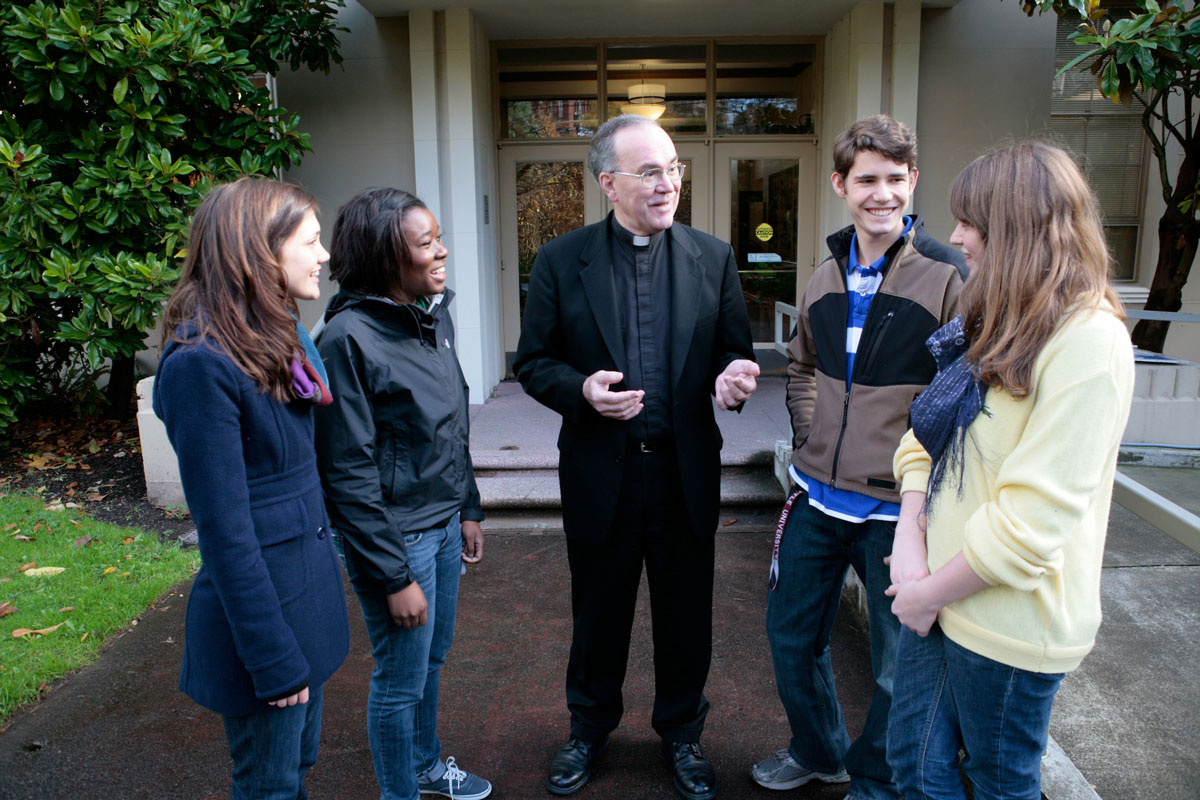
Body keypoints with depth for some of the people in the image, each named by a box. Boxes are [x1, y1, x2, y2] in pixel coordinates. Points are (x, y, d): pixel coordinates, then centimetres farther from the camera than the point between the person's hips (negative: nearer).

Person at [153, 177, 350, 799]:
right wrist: (274, 660, -17)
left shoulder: (283, 336, 5)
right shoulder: (202, 364, -22)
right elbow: (225, 532, -21)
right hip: (261, 602, -8)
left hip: (308, 580, 8)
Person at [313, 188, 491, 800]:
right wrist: (394, 576, -17)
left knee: (433, 657, 24)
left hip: (443, 523, 7)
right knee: (401, 679, 11)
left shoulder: (435, 318, 2)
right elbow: (349, 471, -19)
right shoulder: (348, 337, -21)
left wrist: (468, 509, 15)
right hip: (396, 536, -7)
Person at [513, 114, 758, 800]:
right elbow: (533, 362, -1)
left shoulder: (714, 259, 1)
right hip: (600, 473, -1)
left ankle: (682, 731, 41)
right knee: (598, 612, 17)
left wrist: (735, 376, -19)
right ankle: (590, 729, 42)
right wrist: (581, 389, -20)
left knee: (687, 615, 15)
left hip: (686, 470, 1)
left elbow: (735, 351, 5)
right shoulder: (561, 262, -4)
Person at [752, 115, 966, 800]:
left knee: (898, 667, 12)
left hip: (896, 507, -5)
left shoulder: (947, 275, -12)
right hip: (817, 497, 6)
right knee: (791, 635, 19)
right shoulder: (828, 275, 6)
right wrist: (810, 439, 8)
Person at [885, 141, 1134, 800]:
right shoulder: (995, 323, 9)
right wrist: (910, 542, -9)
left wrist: (929, 593, -13)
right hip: (941, 596, 7)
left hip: (1009, 618, -7)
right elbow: (923, 437, 5)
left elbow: (1033, 516, -24)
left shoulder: (1088, 341, -20)